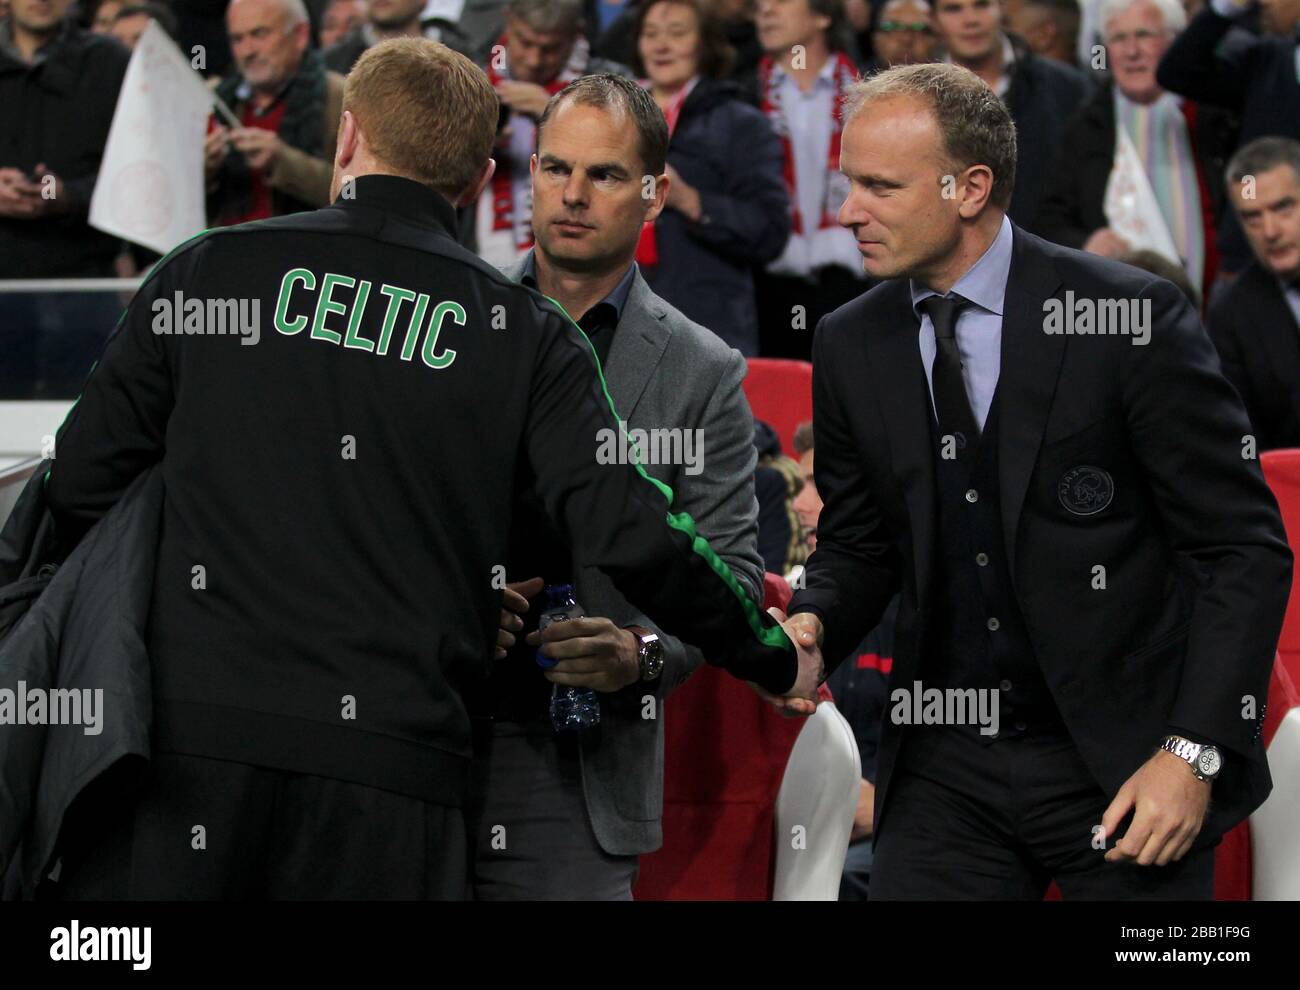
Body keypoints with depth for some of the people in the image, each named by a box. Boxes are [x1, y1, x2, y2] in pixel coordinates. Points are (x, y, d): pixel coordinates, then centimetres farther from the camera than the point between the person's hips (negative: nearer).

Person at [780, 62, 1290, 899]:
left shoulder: (1129, 318, -12)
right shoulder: (850, 346, 3)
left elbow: (1244, 549, -10)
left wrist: (1194, 752, -17)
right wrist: (812, 624, -9)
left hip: (1125, 766, -4)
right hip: (946, 771, 4)